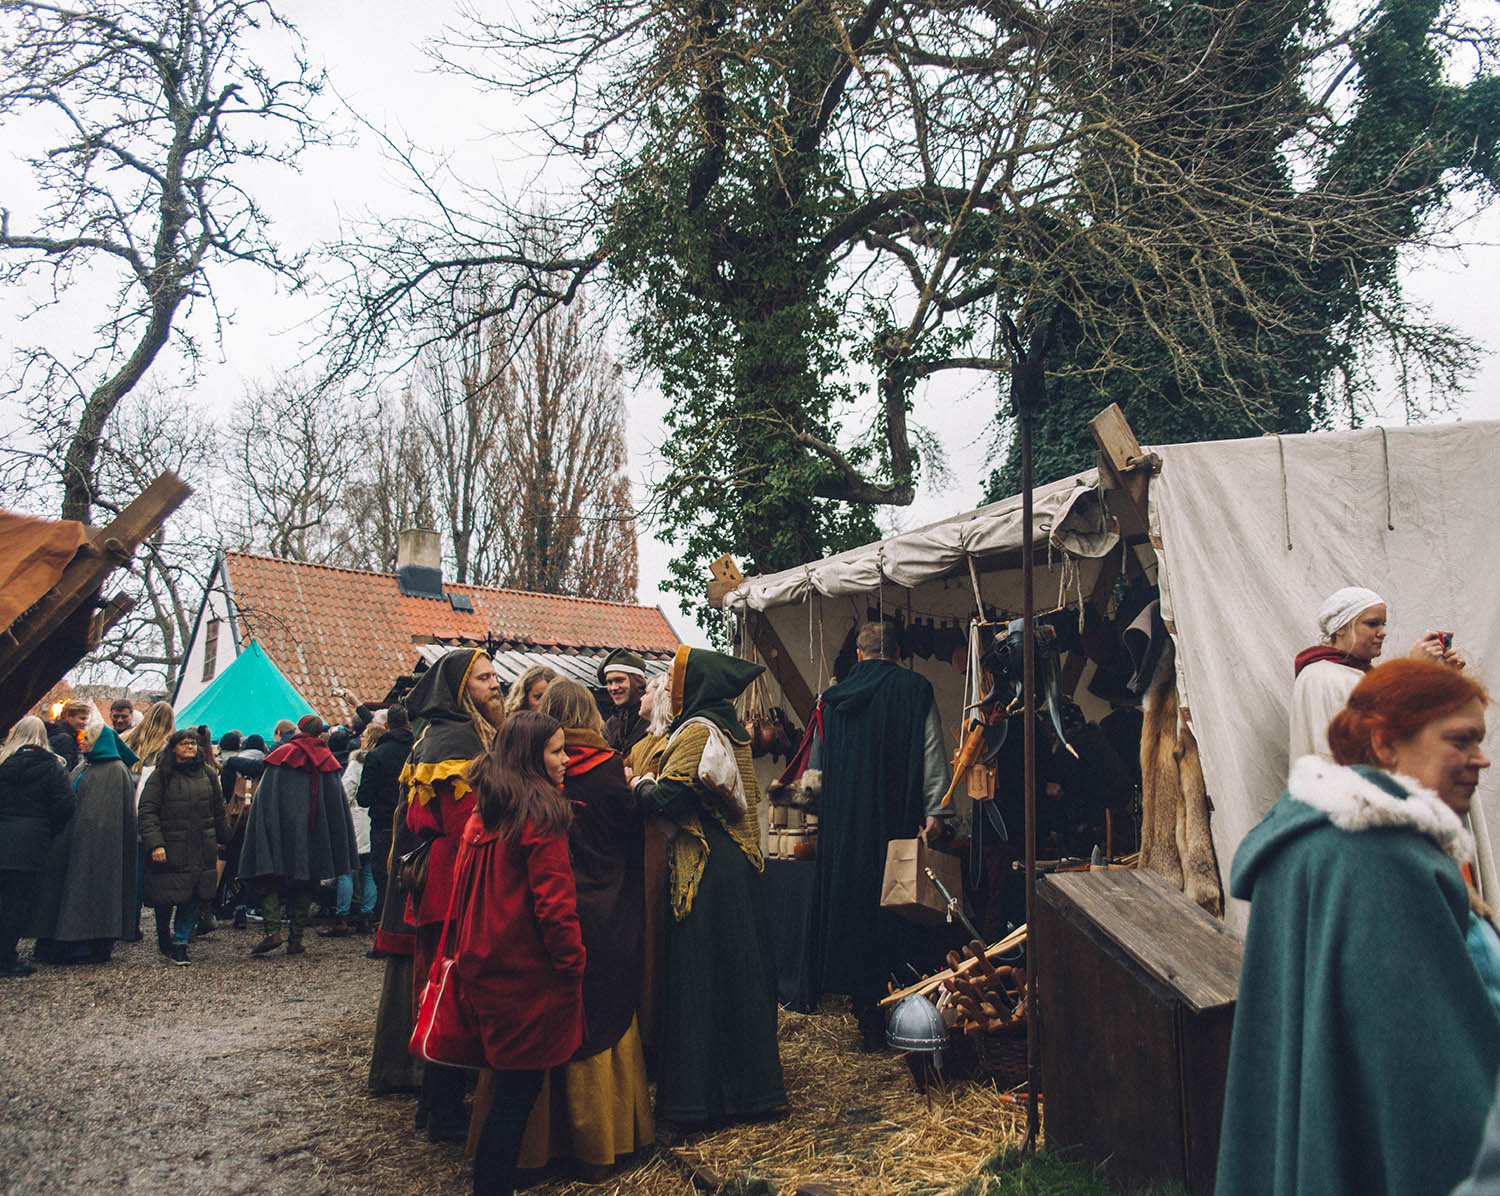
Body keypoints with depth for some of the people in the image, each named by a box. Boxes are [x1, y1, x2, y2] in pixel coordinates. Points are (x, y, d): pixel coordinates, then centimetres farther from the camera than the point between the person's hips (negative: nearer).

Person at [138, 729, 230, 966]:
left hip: (201, 849, 3)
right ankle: (163, 939, 24)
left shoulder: (208, 775, 11)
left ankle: (180, 942, 11)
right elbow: (147, 812, -7)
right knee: (165, 899, 3)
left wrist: (221, 839, 24)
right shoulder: (161, 776, -1)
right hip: (169, 849, -3)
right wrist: (155, 843, -17)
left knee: (192, 898, 1)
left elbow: (218, 810, 21)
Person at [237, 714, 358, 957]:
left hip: (281, 827, -3)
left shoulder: (281, 756, -1)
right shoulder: (326, 760, 6)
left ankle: (273, 931, -12)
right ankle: (295, 939, 7)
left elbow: (264, 801, -6)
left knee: (268, 881, 4)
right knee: (304, 884, 9)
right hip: (311, 832, 3)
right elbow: (337, 807, 7)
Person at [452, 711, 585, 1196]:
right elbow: (555, 905, -19)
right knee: (520, 1086, 1)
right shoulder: (541, 815, -16)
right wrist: (573, 964, -8)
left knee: (510, 1081, 19)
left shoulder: (483, 813, 8)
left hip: (484, 965, 9)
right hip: (528, 973, -8)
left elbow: (463, 888, 15)